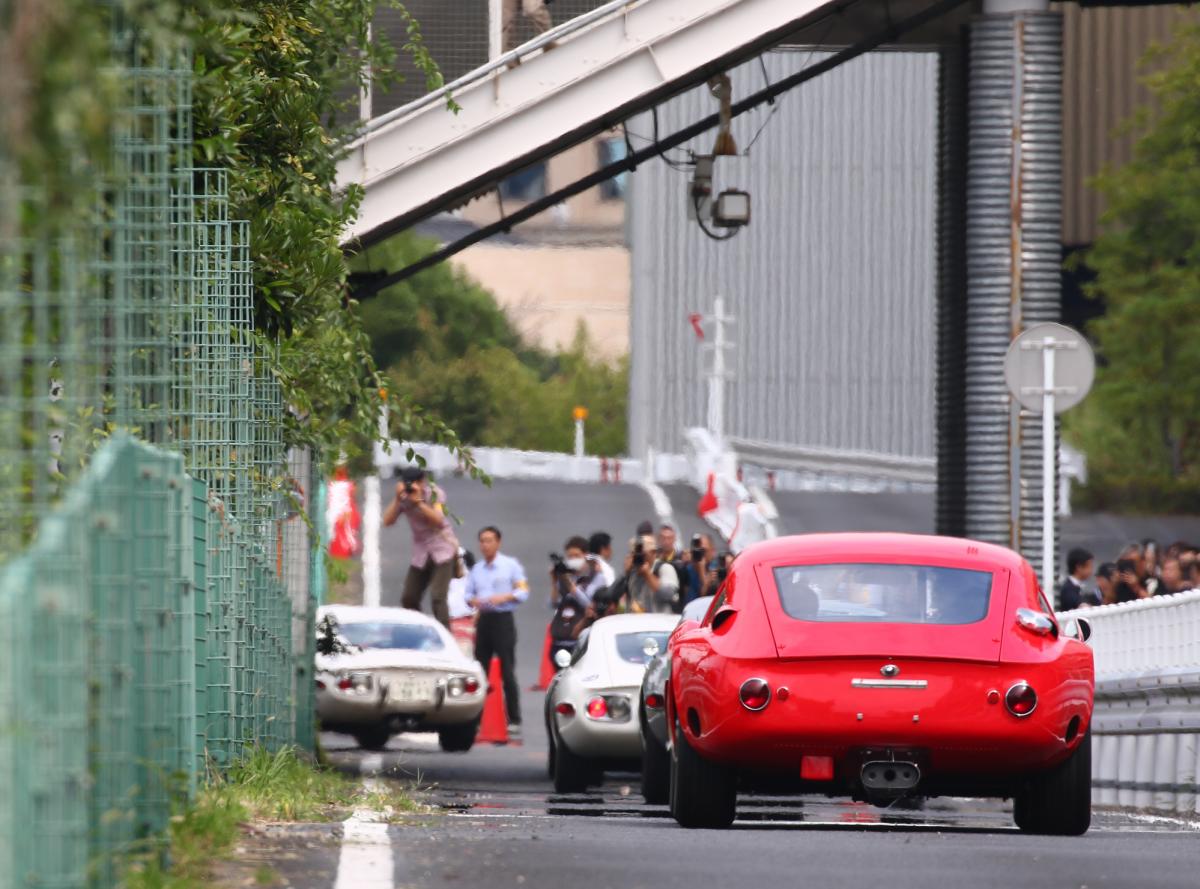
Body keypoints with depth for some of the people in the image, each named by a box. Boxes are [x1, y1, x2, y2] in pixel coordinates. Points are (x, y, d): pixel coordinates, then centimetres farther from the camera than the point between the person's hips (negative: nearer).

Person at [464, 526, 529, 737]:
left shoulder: (510, 565, 1)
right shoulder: (476, 569, 15)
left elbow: (523, 591, -4)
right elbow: (468, 593, 14)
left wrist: (505, 597, -21)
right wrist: (473, 600, -10)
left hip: (503, 619, -5)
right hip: (483, 620, 5)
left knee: (507, 672, -9)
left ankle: (514, 721, -8)